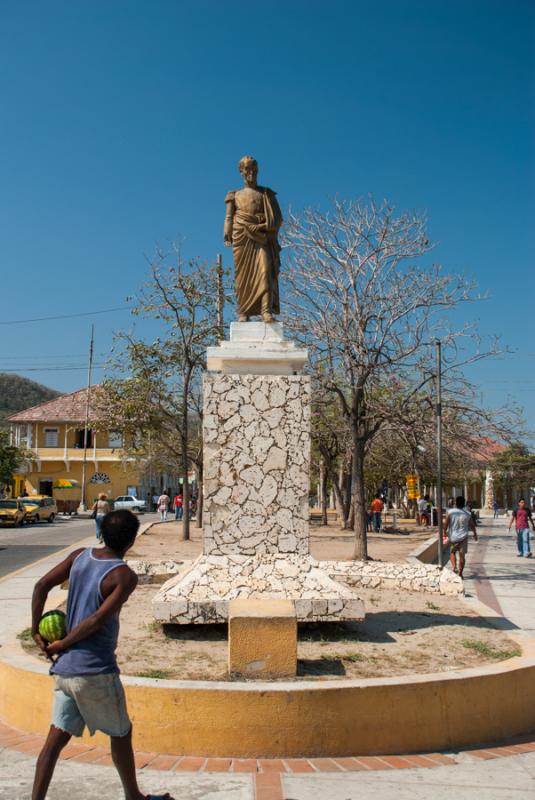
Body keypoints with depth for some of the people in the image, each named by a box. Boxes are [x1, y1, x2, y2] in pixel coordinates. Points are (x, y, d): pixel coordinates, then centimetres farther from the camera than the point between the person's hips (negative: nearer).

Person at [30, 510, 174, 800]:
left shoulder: (80, 556, 4)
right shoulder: (125, 576, -15)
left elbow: (42, 585, 0)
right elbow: (97, 620, -21)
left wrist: (37, 631, 4)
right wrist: (61, 645, -10)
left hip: (64, 668, 6)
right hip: (95, 670, -6)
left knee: (57, 738, 12)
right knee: (121, 733, 15)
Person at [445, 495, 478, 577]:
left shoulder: (449, 512, -9)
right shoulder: (468, 514, -4)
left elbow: (446, 524, -10)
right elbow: (472, 526, 5)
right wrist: (475, 534, 21)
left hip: (452, 537, 0)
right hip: (463, 537, 0)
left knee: (452, 552, 20)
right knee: (462, 555, 7)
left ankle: (454, 566, -2)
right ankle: (460, 573, 9)